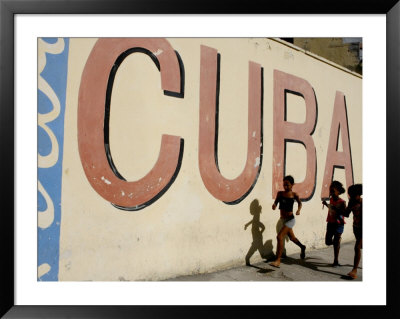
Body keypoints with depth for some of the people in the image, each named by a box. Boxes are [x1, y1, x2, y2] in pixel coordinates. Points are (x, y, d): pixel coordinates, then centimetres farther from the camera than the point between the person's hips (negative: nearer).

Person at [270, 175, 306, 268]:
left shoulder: (294, 195, -10)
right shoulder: (280, 193, -2)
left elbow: (299, 203, 6)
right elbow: (276, 202, -2)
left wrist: (298, 210, -12)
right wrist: (274, 205, -25)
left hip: (290, 219, -6)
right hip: (283, 219, 6)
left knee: (280, 237, -18)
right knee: (292, 237, 26)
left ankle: (278, 260, -12)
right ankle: (302, 247, 56)